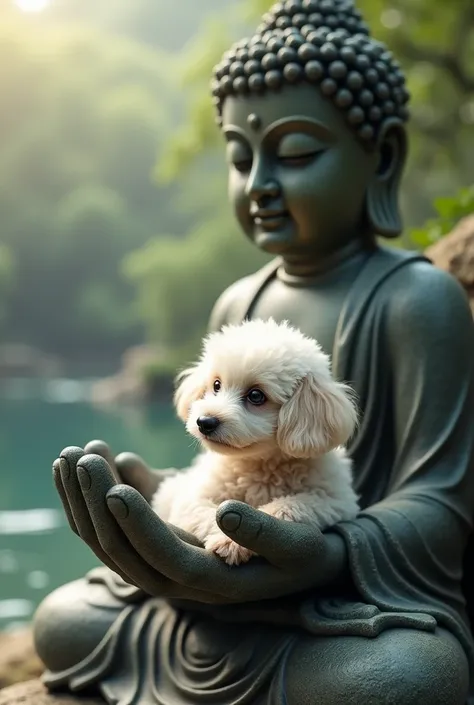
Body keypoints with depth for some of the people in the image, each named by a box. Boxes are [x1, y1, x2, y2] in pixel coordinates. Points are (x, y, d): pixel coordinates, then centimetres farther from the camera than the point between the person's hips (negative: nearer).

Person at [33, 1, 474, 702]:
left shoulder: (417, 300, -14)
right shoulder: (237, 304, 6)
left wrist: (318, 557, -37)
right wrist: (160, 501, -11)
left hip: (367, 590, -5)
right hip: (236, 578, 6)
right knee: (60, 622, 1)